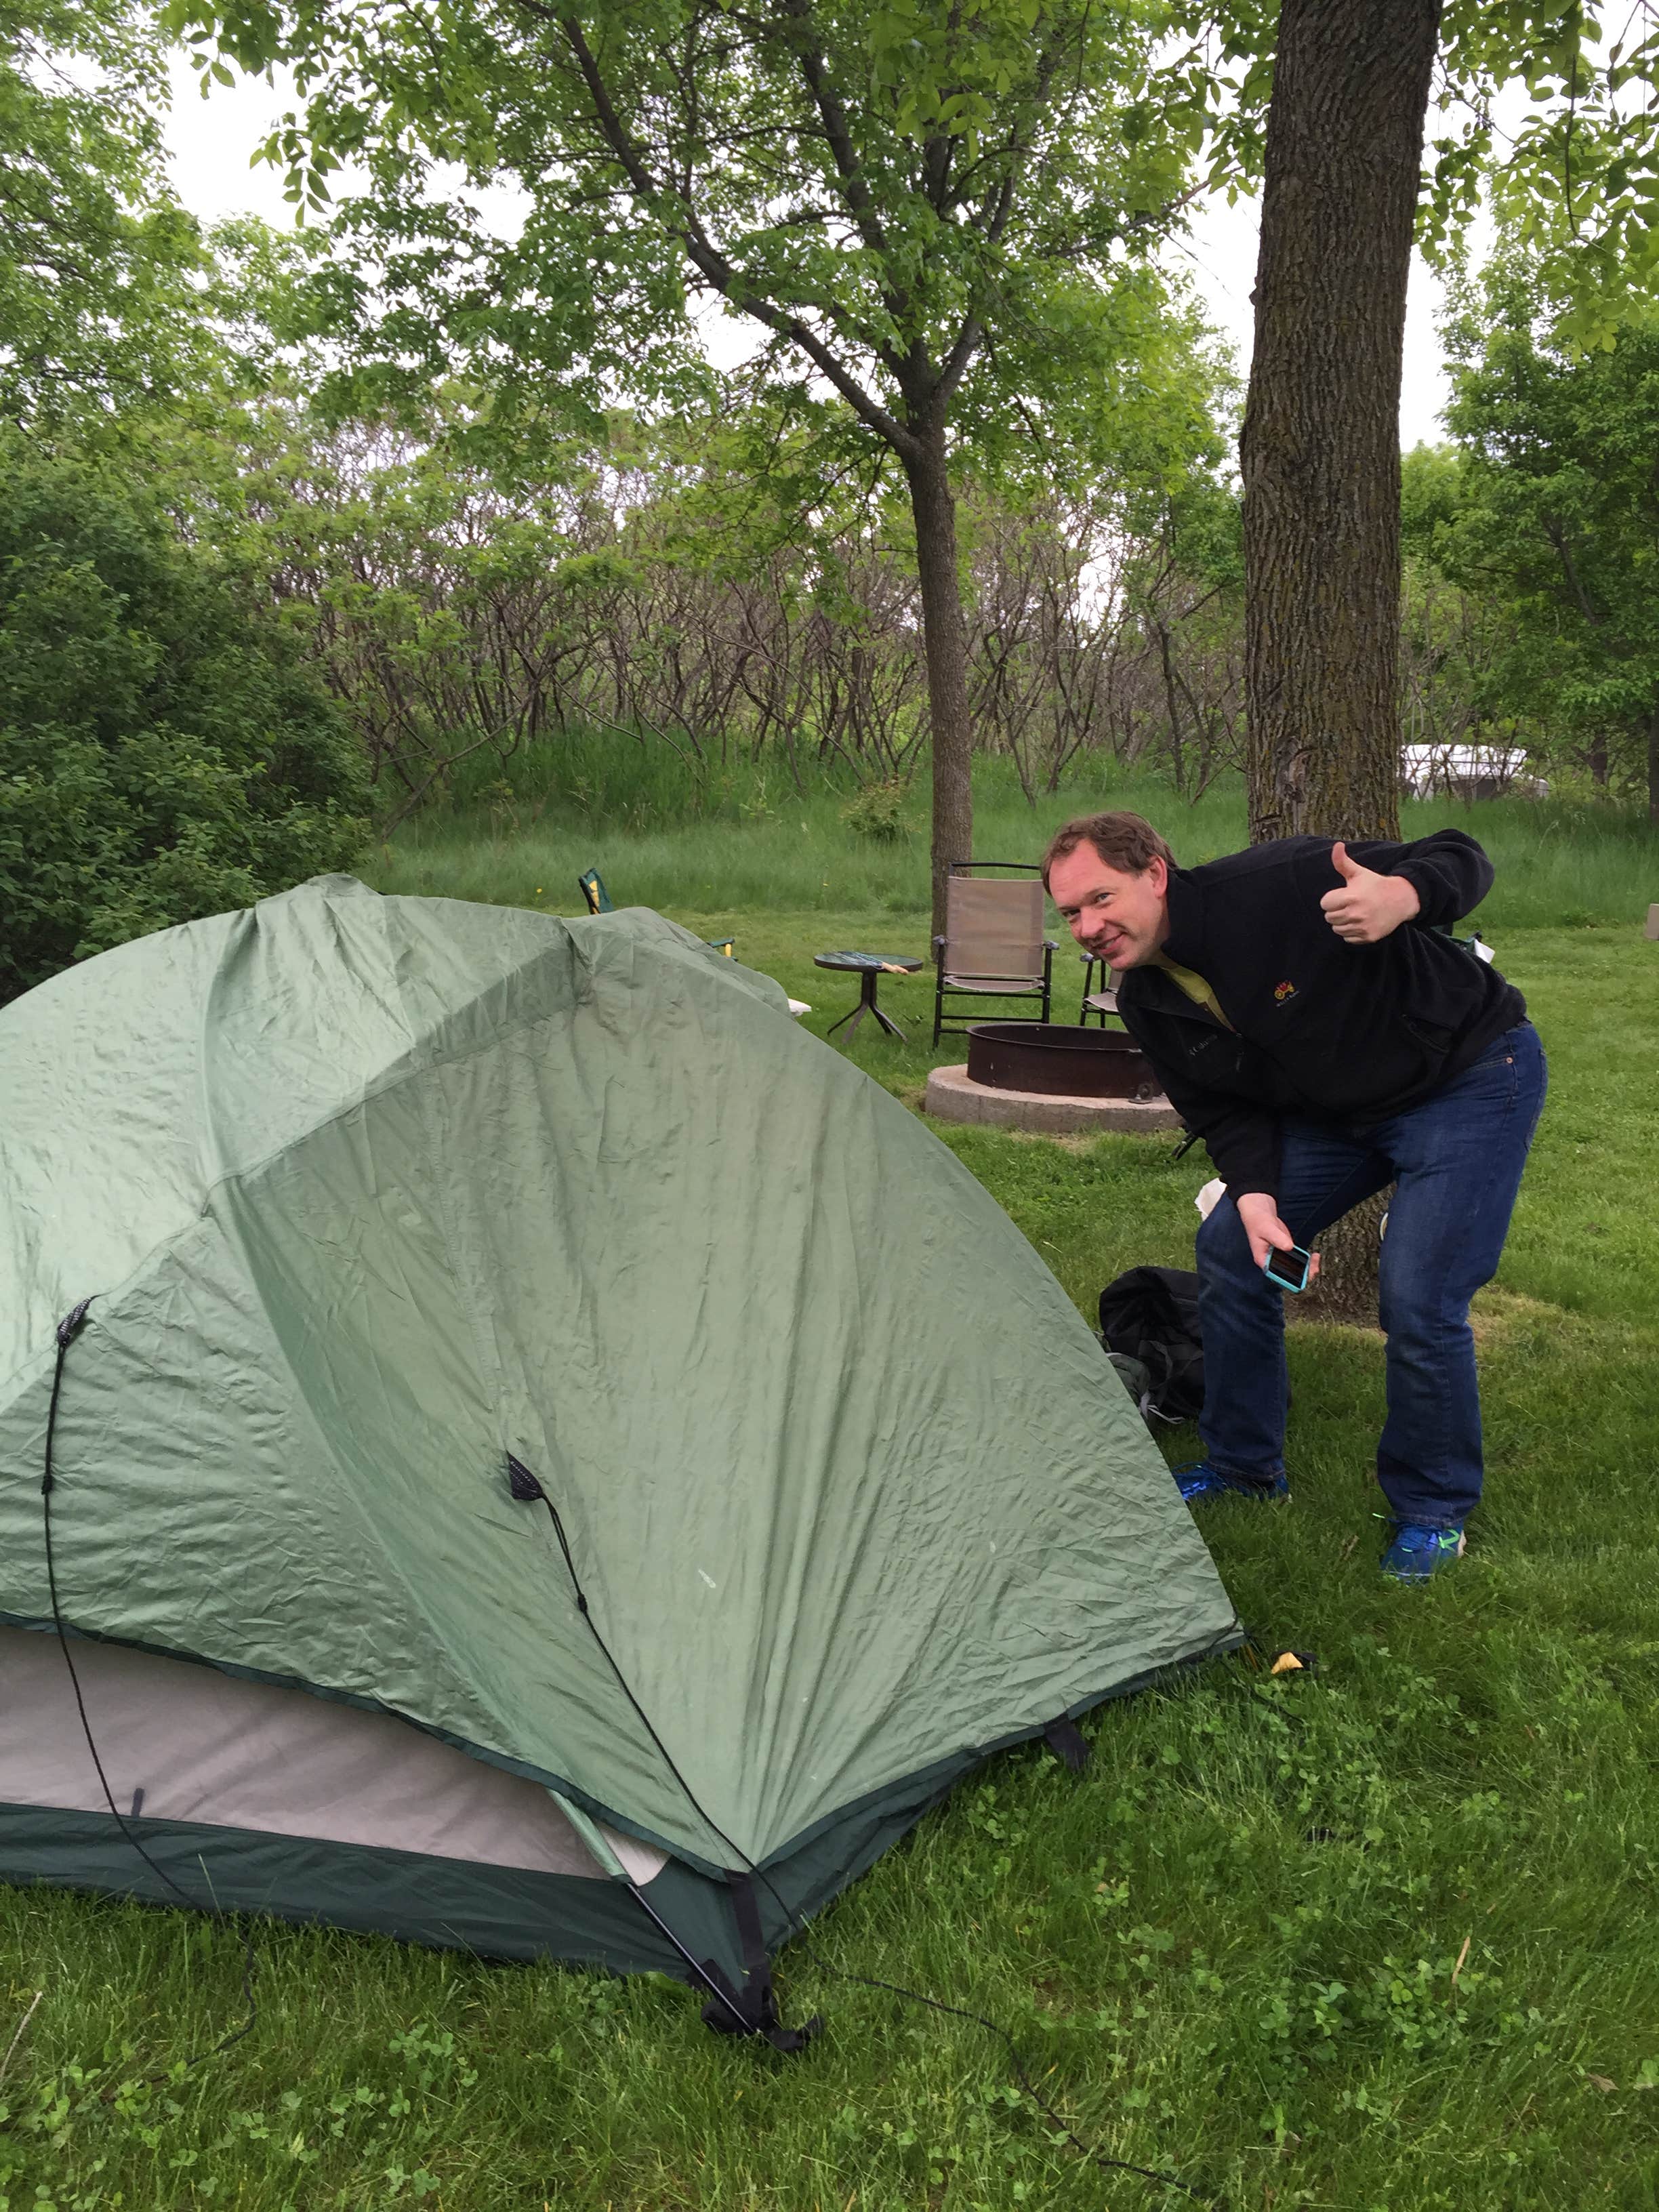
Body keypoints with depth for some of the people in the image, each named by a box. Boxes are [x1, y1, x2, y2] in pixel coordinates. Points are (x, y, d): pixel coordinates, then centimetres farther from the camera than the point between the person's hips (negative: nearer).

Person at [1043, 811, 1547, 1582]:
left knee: (1419, 1301, -15)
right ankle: (1244, 1464, 24)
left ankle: (1433, 1511, 10)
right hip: (1336, 1109, 7)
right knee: (1230, 1247, 4)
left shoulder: (1275, 885, -31)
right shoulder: (1148, 1004, -10)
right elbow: (1224, 1112, 0)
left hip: (1470, 1078, -7)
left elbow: (1459, 859, -23)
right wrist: (1255, 1194, -19)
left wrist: (1401, 898, -46)